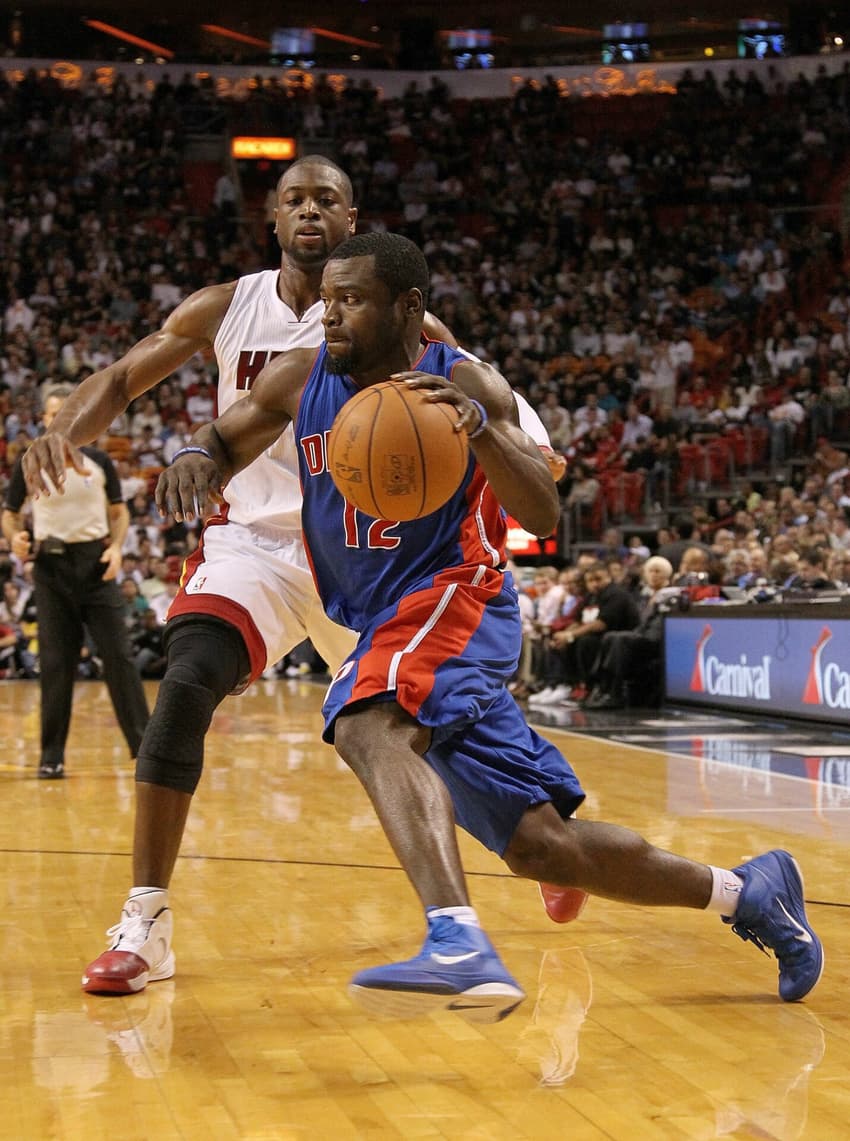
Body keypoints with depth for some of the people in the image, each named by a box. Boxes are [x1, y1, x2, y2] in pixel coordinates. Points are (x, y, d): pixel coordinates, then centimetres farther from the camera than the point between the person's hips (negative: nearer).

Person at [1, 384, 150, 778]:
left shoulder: (99, 462, 4)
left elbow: (119, 511, 11)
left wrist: (116, 546, -7)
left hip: (95, 562, 0)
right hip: (52, 566, 0)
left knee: (118, 654, -2)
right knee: (55, 663, 1)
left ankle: (144, 744, 3)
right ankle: (52, 756, 7)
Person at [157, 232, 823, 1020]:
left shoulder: (466, 385, -9)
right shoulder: (300, 381, 4)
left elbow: (543, 518, -17)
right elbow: (224, 440, 16)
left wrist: (480, 429, -35)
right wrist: (196, 459, -9)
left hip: (452, 597, -6)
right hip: (386, 624, 6)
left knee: (368, 726, -38)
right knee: (540, 845, 6)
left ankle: (459, 946, -53)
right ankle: (745, 891, 24)